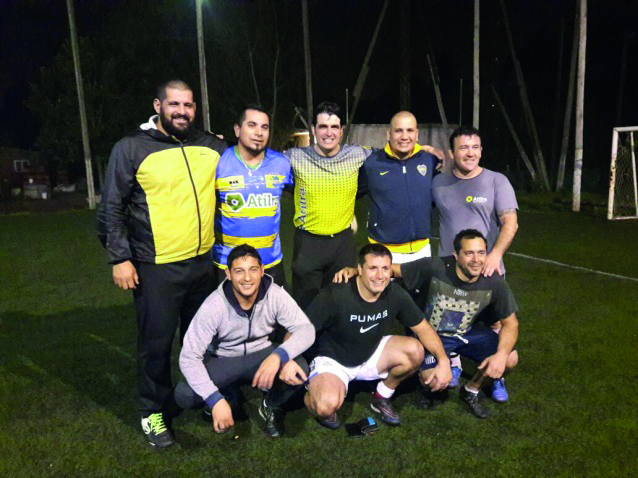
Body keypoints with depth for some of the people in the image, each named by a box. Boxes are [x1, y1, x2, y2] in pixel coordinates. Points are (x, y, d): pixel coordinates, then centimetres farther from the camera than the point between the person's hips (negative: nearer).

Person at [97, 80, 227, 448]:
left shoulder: (210, 146, 5)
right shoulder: (132, 148, -7)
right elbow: (112, 208, -6)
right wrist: (120, 258, -10)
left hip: (203, 262, 4)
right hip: (156, 267, -4)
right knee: (156, 343, 5)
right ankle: (153, 412, 25)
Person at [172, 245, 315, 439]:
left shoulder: (275, 295, -21)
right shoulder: (214, 306, -26)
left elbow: (306, 329, -24)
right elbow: (188, 357, -25)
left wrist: (278, 356, -43)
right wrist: (215, 400, -34)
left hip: (261, 355, 1)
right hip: (222, 360, -1)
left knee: (298, 369, -30)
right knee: (184, 395, -28)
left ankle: (271, 407, 4)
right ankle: (227, 398, 7)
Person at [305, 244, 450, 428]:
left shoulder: (396, 295, -15)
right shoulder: (335, 295, -29)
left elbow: (423, 328, -5)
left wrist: (443, 360, -19)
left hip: (370, 355, 5)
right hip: (332, 359, -5)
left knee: (415, 351, -19)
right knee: (328, 406, -34)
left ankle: (382, 398, 8)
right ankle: (312, 396, 7)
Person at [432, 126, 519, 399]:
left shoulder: (497, 182, -3)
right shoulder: (439, 183, 5)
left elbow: (510, 222, -11)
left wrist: (496, 254, -23)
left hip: (487, 268, -2)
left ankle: (496, 377, 18)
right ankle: (453, 365, 30)